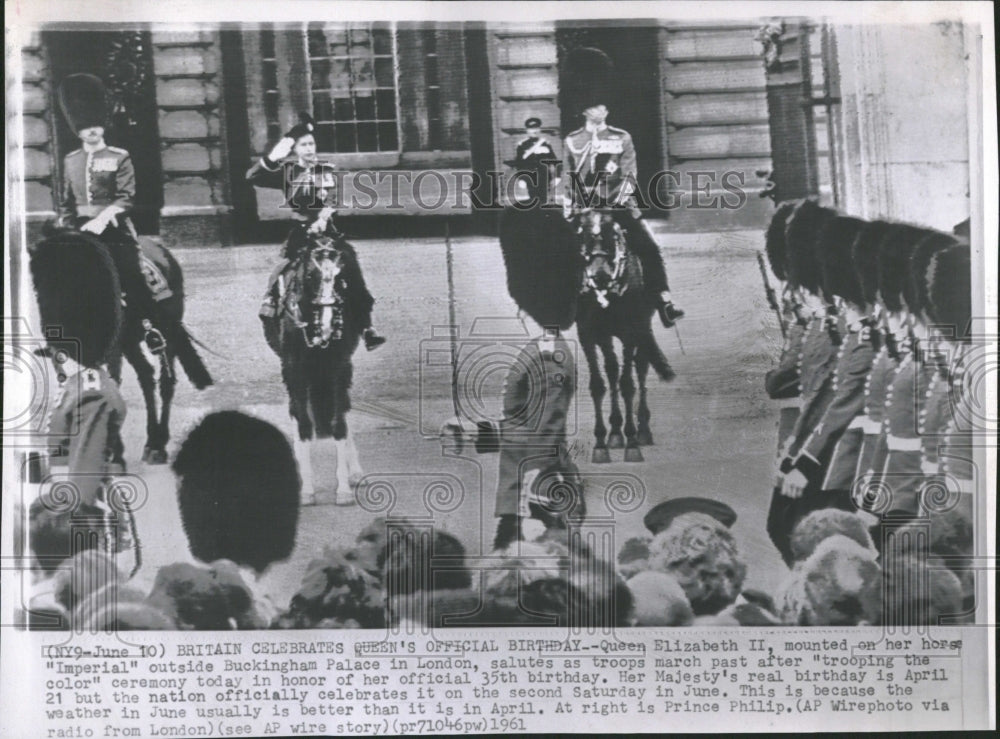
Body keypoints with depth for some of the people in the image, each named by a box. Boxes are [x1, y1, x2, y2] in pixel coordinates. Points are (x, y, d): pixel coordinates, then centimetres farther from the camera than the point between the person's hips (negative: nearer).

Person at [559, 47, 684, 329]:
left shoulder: (622, 138, 10)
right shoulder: (572, 142, 11)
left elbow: (630, 175, 4)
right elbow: (568, 181, 11)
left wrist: (616, 199, -13)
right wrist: (568, 213, 0)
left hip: (619, 204, -1)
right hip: (586, 207, 1)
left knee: (649, 246, -17)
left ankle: (664, 304, -21)